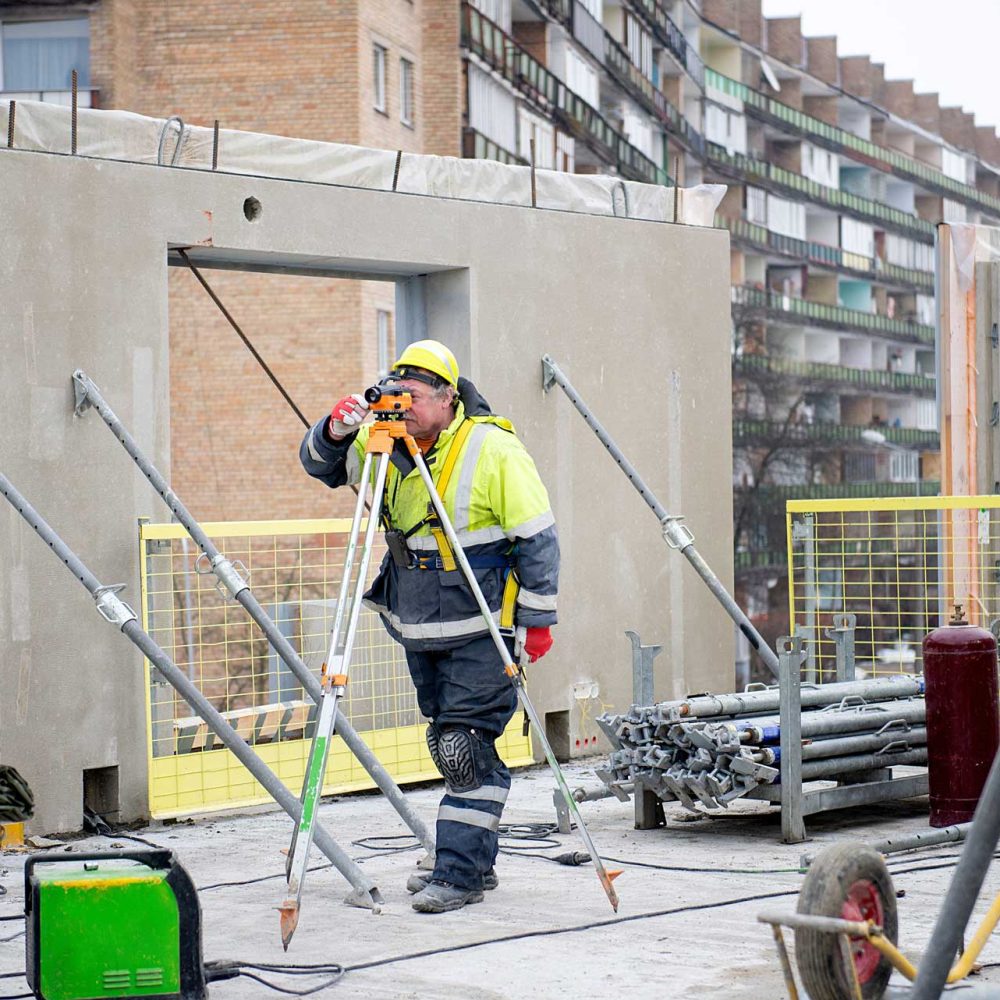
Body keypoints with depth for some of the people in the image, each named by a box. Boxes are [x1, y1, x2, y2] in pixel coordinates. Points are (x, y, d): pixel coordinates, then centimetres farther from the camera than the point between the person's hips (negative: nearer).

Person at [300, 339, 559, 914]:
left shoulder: (494, 450, -13)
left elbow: (538, 540, -11)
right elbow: (320, 467, 11)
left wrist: (536, 620, -12)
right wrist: (336, 431, -12)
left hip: (481, 632, -7)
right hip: (421, 631, 7)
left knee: (464, 746, -11)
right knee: (448, 746, 13)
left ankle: (461, 872, -7)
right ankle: (474, 862, 23)